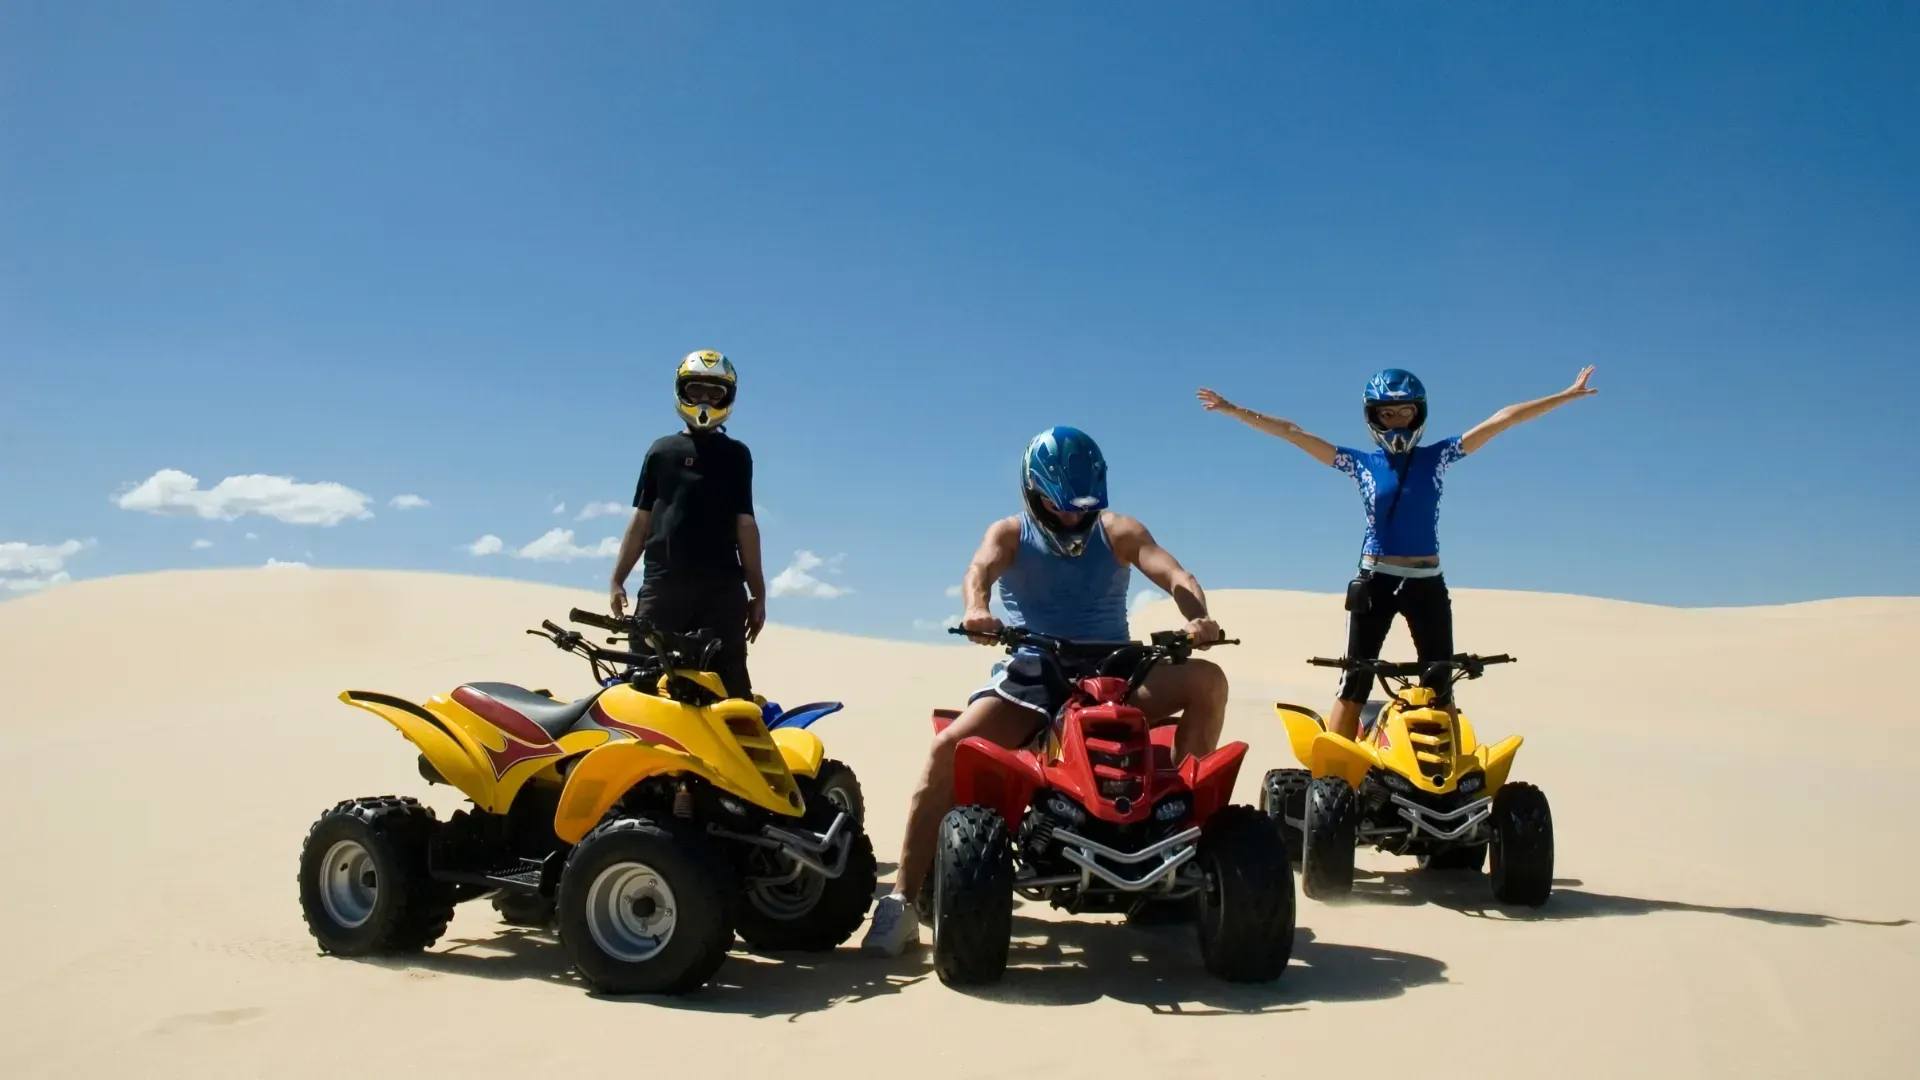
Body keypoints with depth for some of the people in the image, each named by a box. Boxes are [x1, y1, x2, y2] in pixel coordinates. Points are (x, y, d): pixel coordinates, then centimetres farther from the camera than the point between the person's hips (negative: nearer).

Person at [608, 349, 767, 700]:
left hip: (722, 586, 0)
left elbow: (745, 525, 11)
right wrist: (617, 580, 9)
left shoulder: (736, 454, 14)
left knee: (731, 685, -5)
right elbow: (641, 520, 14)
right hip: (662, 582, 1)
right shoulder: (662, 450, 15)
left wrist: (758, 593, 7)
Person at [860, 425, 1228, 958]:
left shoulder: (1118, 531, 8)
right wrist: (977, 610, -41)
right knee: (947, 748, -26)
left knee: (1208, 680, -21)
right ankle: (902, 900, -20)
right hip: (1030, 676, -1)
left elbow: (1176, 577, -6)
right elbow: (980, 571, -16)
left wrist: (1197, 618, -31)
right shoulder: (1009, 534, 6)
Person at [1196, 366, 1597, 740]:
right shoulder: (1360, 462, 3)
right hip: (1375, 581, -1)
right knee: (1354, 684, 1)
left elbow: (1502, 419, 3)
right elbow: (1291, 432, -1)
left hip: (1427, 584, 1)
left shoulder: (1437, 456, 5)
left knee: (1440, 687, 5)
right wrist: (1233, 409, -5)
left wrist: (1566, 395, 2)